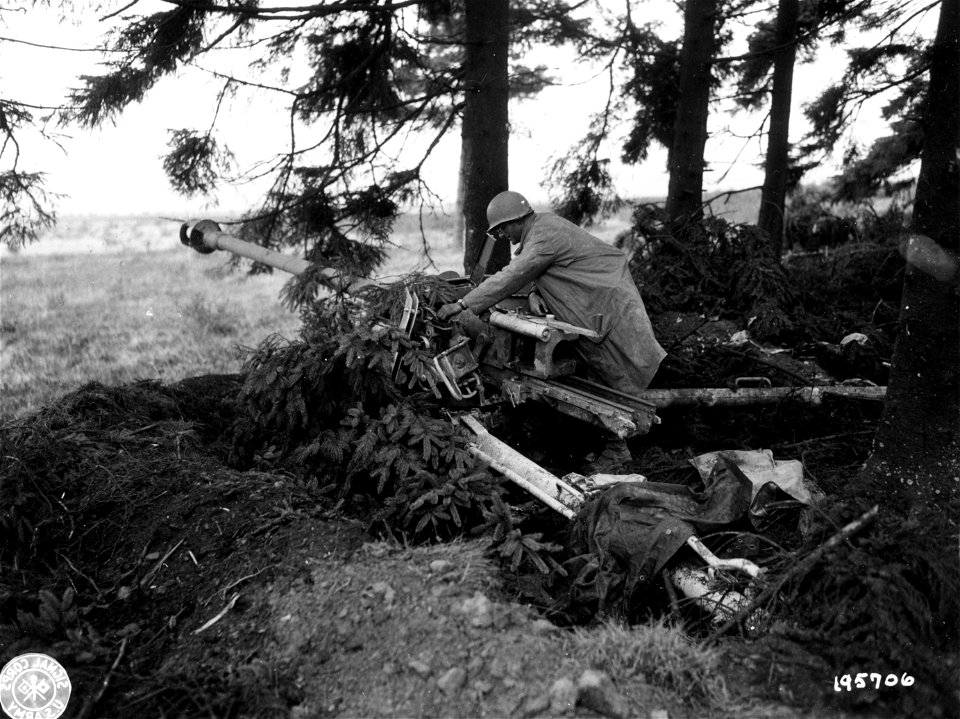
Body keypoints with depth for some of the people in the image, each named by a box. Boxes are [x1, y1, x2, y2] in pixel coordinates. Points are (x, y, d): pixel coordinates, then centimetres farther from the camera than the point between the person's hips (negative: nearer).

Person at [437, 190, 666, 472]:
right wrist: (534, 295, -12)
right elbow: (523, 275, 12)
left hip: (611, 303, -10)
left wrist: (462, 305, -26)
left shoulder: (545, 236, -21)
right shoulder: (541, 225, 11)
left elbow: (512, 277, -26)